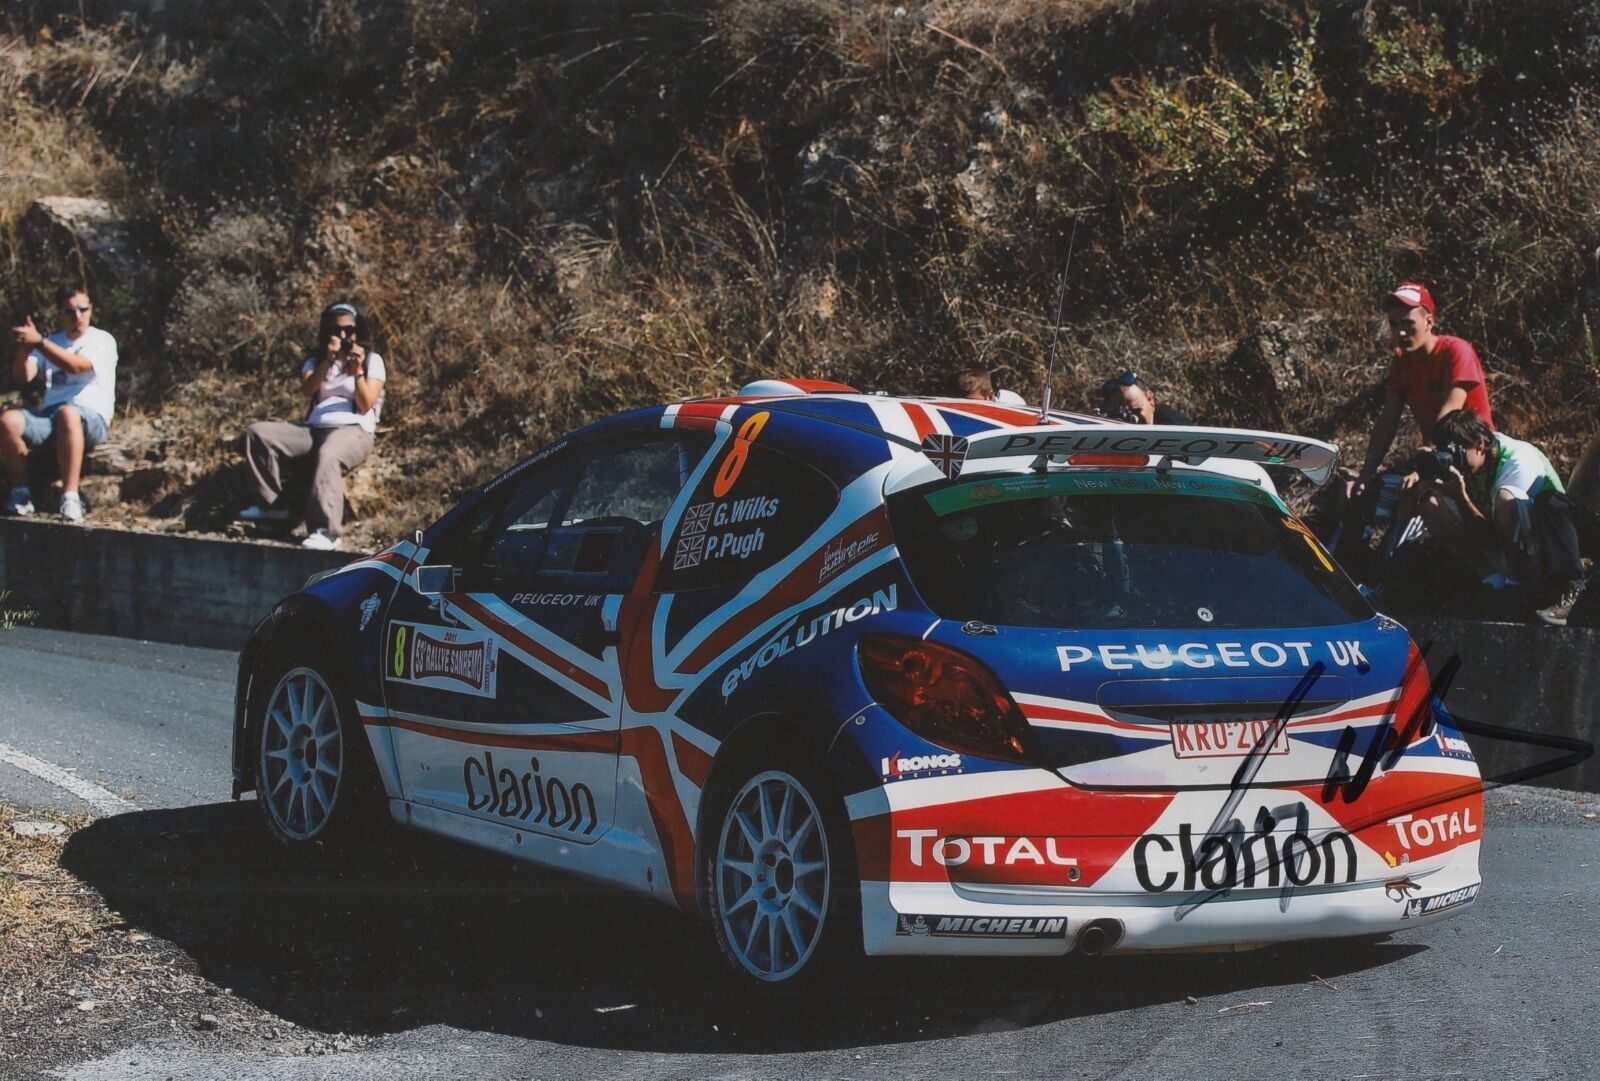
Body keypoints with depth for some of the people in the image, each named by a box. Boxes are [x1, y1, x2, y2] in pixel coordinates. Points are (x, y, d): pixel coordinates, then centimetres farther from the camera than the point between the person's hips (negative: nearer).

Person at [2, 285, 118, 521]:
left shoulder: (102, 341, 6)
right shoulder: (51, 343, 23)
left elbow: (75, 365, -14)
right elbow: (23, 375, 8)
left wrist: (38, 341, -20)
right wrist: (24, 345, -10)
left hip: (91, 418, -4)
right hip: (48, 415, 4)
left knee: (68, 414, -42)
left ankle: (70, 497, -41)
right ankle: (20, 493, -16)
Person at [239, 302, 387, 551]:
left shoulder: (372, 361, 13)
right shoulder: (316, 361, 23)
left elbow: (365, 406, 0)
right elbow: (307, 390, 1)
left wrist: (357, 371, -12)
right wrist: (328, 360, -11)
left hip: (353, 430, -5)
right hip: (314, 428, 5)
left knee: (328, 455, -40)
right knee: (257, 433, -14)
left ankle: (326, 531, -52)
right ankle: (272, 504, -11)